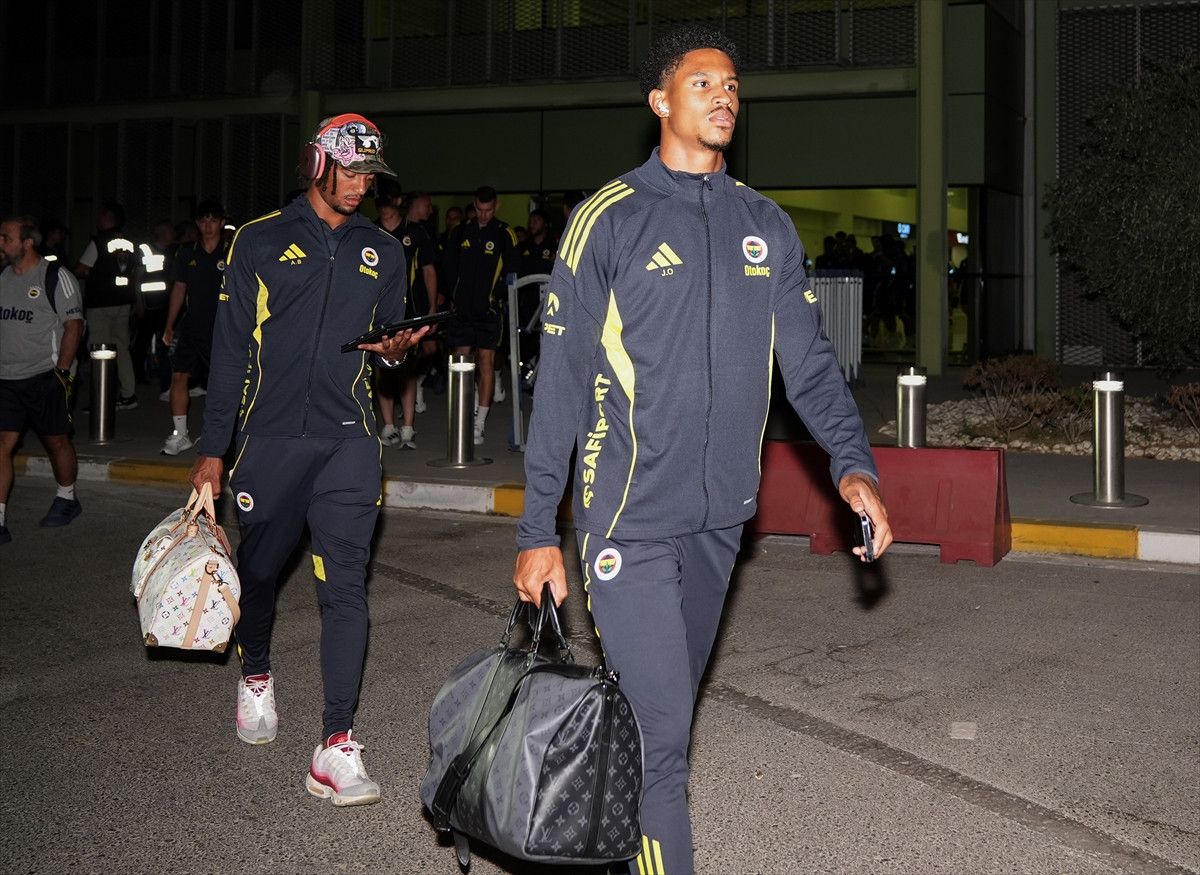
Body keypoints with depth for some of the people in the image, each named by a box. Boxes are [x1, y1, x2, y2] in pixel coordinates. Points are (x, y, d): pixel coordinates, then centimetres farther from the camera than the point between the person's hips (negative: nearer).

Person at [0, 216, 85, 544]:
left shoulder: (55, 277, -7)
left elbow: (74, 326, -9)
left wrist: (61, 372, -14)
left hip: (44, 378, -5)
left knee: (57, 441, 10)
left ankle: (66, 499, 32)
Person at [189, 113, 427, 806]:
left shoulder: (383, 253, 12)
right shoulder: (261, 240, 4)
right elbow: (231, 348, 2)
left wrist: (394, 350, -5)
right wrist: (213, 450, -1)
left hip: (348, 441, 1)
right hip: (270, 437, -1)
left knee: (346, 584, -9)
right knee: (260, 569, 13)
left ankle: (338, 745, -9)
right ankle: (257, 675, 43)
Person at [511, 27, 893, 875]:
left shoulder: (767, 226, 9)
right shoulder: (610, 219, -5)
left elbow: (810, 360, 8)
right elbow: (561, 384, -5)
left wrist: (854, 463, -9)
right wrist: (539, 531, -8)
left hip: (720, 517, 5)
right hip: (632, 519, -5)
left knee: (665, 714, 17)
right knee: (659, 732, -8)